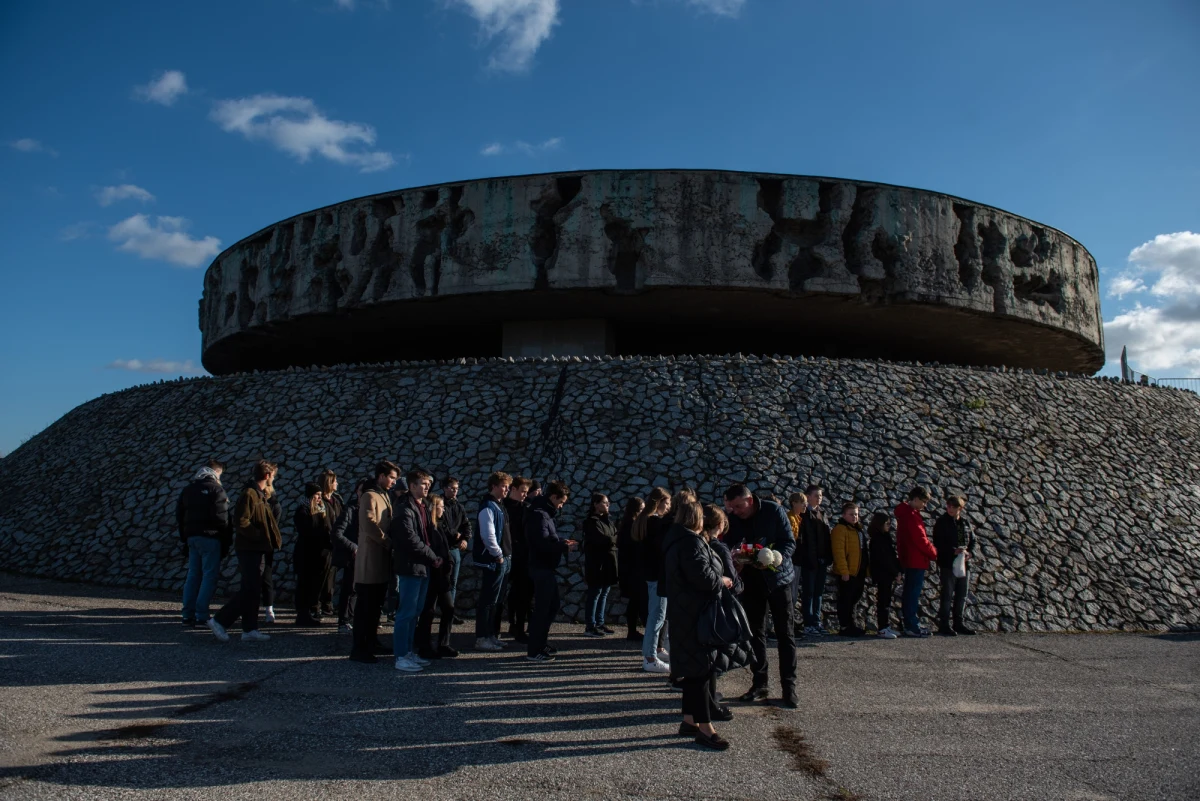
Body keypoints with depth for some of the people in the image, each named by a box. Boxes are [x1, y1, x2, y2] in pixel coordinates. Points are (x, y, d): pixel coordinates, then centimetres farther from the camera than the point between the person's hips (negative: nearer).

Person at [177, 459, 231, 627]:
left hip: (192, 537, 7)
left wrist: (184, 537, 20)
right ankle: (201, 615, -8)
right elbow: (222, 517, -14)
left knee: (193, 575, 11)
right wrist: (227, 537, -5)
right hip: (210, 537, -7)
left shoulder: (188, 489, 15)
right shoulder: (216, 489, -8)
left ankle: (188, 614, 11)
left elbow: (179, 514, 16)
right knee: (210, 575, -4)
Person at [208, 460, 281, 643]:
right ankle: (219, 620, -1)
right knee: (250, 590, -10)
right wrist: (260, 536, -18)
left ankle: (250, 629, 14)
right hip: (249, 549, -10)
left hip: (258, 549, 10)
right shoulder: (249, 494, -14)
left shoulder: (262, 495, 15)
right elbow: (241, 521, -22)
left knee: (252, 590, 10)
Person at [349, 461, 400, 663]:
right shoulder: (370, 496, -10)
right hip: (370, 559, -9)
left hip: (382, 560, 9)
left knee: (376, 604, 14)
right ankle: (359, 648, 0)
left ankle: (372, 642, 23)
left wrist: (389, 544, 5)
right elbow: (369, 525, -21)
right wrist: (389, 542, -14)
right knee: (365, 605, -5)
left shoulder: (386, 497, 17)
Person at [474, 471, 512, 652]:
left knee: (494, 600, 14)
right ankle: (482, 638, 0)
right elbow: (488, 535, -22)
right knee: (488, 600, -5)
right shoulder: (488, 507, -14)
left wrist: (506, 556, 14)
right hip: (492, 561, -10)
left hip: (501, 560, 10)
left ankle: (489, 635, 21)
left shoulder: (498, 506, 17)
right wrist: (498, 555, -15)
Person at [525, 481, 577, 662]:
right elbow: (543, 543, -26)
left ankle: (540, 643, 27)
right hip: (542, 568, -11)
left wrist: (562, 542, 5)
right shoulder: (539, 514, -17)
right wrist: (565, 547, -16)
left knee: (552, 606, 17)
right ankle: (534, 651, 2)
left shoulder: (544, 513, 16)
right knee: (542, 609, -5)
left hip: (546, 568, 11)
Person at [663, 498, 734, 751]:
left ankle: (689, 720, 22)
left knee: (693, 667, 16)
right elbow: (703, 576, -27)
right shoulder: (691, 542, -19)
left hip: (685, 611, 10)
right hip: (695, 614, -10)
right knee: (701, 667, -5)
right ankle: (705, 728, 0)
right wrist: (722, 580, -10)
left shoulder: (675, 540, 13)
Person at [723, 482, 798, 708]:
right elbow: (728, 548, -1)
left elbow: (789, 543, -14)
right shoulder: (732, 519, -6)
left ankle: (789, 686, 8)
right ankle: (759, 684, 18)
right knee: (755, 632, 9)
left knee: (784, 632, 1)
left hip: (777, 577, -3)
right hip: (751, 580, 3)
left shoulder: (774, 511, -15)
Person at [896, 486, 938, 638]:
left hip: (909, 560, 10)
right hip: (916, 560, -10)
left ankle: (910, 625, 18)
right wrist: (934, 553, -6)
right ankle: (912, 627, -3)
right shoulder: (911, 515, -17)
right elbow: (920, 539, -19)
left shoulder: (905, 513, 16)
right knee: (913, 593, -6)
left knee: (910, 592, 13)